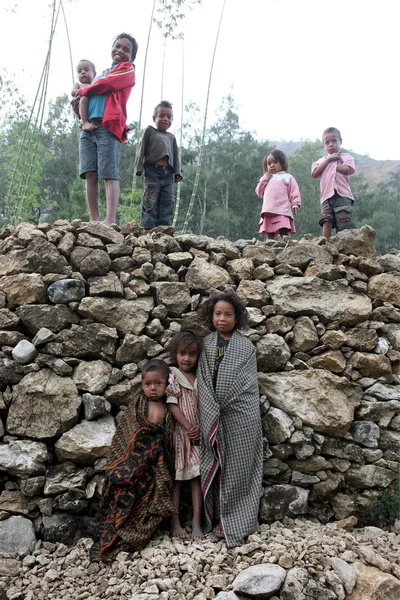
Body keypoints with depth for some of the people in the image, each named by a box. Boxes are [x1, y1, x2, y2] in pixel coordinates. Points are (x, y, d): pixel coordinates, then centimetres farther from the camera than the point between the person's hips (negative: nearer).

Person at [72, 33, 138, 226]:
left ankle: (110, 220, -25)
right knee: (90, 174, -5)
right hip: (88, 127, 6)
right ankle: (94, 220, -6)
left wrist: (82, 91, 10)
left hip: (109, 126, -6)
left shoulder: (127, 70, 12)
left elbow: (106, 85, -4)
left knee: (109, 174, -16)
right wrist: (79, 104, 8)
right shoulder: (101, 74, 32)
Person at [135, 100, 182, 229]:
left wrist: (177, 173, 6)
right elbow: (142, 149, 7)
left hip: (168, 173, 4)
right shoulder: (150, 130, 15)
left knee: (167, 201, -2)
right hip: (153, 170, -4)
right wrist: (139, 167, -4)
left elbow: (176, 155, 20)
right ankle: (148, 227, -13)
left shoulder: (171, 137, 25)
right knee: (151, 199, -11)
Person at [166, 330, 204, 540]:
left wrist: (200, 429, -7)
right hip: (178, 431, -3)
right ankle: (175, 521, 12)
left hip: (197, 433, 4)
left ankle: (196, 521, 8)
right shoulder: (171, 376, -4)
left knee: (197, 475, 2)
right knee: (176, 476, 4)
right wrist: (188, 427, -16)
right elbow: (172, 404, -11)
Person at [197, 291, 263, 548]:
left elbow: (245, 384, -3)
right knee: (216, 466, 9)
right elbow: (204, 382, 2)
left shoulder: (246, 347, 0)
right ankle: (218, 517, 23)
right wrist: (212, 412, -8)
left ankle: (236, 521, 17)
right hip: (214, 416, 2)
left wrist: (223, 405, -10)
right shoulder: (207, 345, 6)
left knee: (238, 467, 4)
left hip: (240, 417, -2)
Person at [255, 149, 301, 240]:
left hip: (283, 211, -4)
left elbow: (294, 192, 4)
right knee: (270, 234, 2)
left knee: (284, 231, -14)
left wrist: (295, 204, -10)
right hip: (268, 211, 4)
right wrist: (265, 178, 11)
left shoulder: (288, 177, 12)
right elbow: (259, 192, 17)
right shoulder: (266, 179, 25)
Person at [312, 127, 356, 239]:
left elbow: (346, 169, -6)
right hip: (327, 196, 2)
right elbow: (315, 174, 6)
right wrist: (328, 160, 5)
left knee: (345, 225, -10)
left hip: (342, 194, -2)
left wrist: (333, 163, 7)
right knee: (327, 221, -15)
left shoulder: (345, 156, 15)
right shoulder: (321, 161, 25)